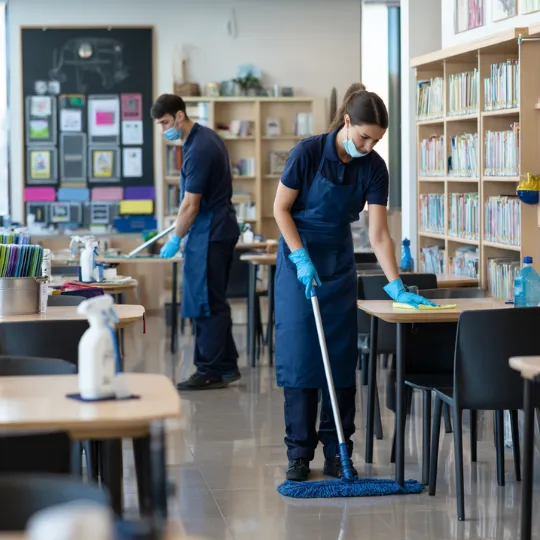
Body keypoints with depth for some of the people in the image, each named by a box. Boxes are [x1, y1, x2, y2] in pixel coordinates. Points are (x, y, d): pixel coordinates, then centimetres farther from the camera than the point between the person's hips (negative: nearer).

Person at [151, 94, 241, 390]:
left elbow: (191, 205, -19)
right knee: (213, 303, 14)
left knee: (205, 304, -6)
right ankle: (226, 366, 18)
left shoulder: (198, 150, -21)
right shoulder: (205, 136, 10)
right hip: (219, 229, 10)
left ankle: (211, 371, -1)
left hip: (209, 234, -10)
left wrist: (175, 239, -9)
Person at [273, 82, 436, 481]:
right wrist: (303, 259, -17)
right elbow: (281, 208, -10)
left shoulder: (374, 167, -10)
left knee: (342, 355, 2)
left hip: (340, 261, 4)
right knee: (299, 354, -5)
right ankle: (299, 453, 3)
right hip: (298, 257, -3)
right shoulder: (308, 152, -20)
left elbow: (379, 233, -11)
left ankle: (336, 451, 10)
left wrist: (397, 287, -18)